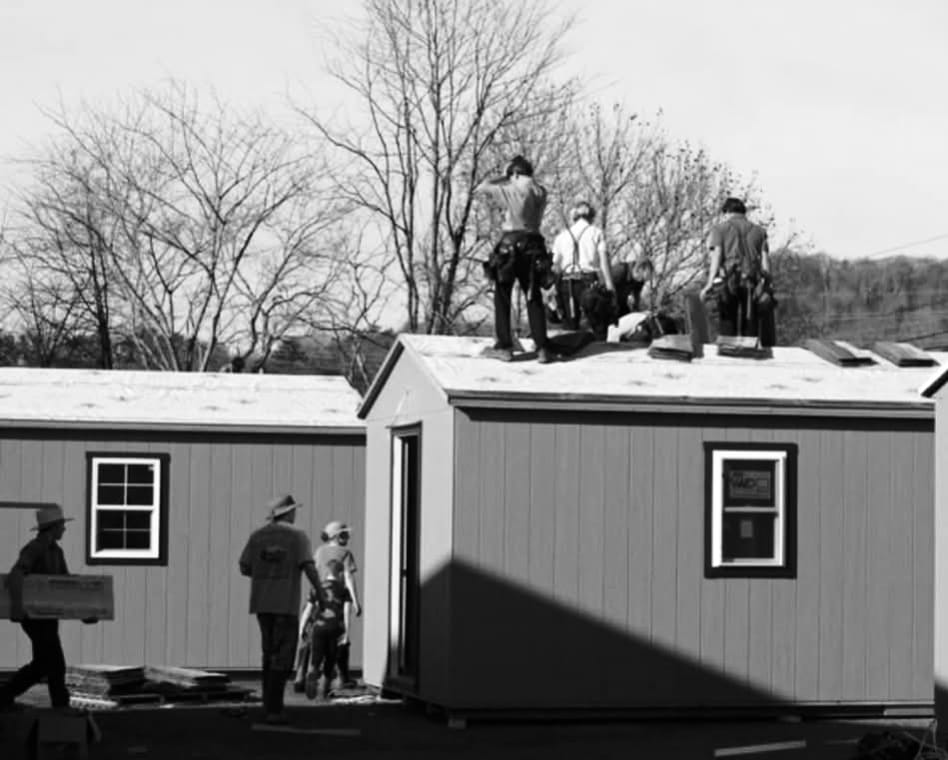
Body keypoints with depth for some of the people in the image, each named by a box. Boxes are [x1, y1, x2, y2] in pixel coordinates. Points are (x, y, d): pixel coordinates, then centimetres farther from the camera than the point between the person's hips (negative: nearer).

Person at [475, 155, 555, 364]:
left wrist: (504, 177, 12)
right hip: (533, 248, 4)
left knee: (502, 297, 7)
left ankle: (504, 346, 4)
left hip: (510, 245, -4)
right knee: (534, 299, 8)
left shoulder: (514, 190, -7)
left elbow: (482, 188, 0)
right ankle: (542, 348, 0)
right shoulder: (541, 192, 7)